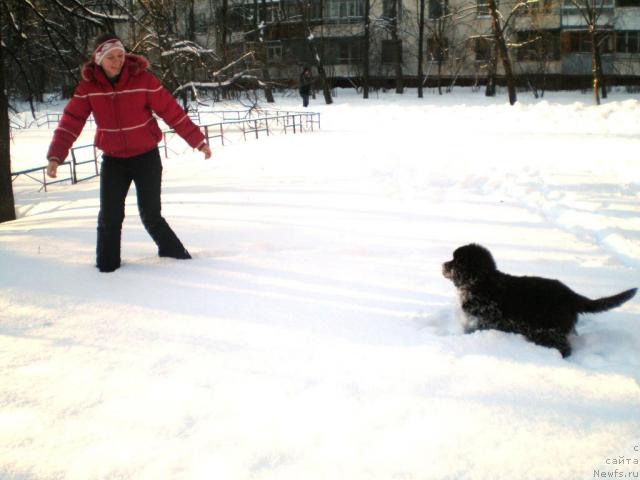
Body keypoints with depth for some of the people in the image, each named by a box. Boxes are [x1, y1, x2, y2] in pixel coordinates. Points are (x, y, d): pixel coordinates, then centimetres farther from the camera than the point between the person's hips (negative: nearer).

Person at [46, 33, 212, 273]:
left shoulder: (143, 79, -13)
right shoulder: (88, 87, -7)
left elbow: (172, 112, -11)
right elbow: (70, 122, -10)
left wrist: (198, 141, -9)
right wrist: (56, 155, -20)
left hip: (147, 157, -2)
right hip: (113, 160, 2)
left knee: (151, 215, -1)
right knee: (109, 217, -1)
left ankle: (172, 251, 23)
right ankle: (107, 265, 18)